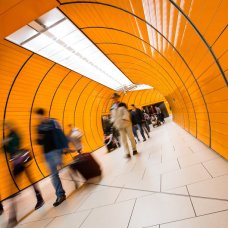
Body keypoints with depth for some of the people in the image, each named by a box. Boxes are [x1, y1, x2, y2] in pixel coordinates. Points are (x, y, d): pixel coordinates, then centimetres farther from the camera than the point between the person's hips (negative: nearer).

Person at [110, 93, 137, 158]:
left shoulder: (122, 105, 2)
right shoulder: (112, 108, 9)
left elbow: (126, 112, -6)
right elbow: (113, 116, 13)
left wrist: (124, 119, -20)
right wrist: (114, 122, -2)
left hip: (126, 123, -2)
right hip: (119, 125, 2)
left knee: (131, 137, 7)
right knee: (123, 139, -1)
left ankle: (134, 149, 24)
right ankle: (127, 153, 1)